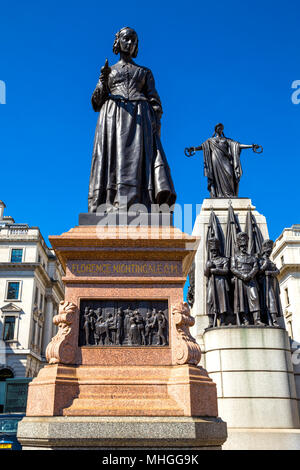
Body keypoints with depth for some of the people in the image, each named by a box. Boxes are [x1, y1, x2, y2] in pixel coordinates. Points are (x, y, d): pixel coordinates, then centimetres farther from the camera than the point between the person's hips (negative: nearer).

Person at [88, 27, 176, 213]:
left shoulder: (145, 72, 25)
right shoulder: (109, 71, 25)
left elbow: (155, 100, 15)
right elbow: (97, 102, 15)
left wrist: (157, 122, -4)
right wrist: (103, 80, -3)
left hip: (140, 116, 0)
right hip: (114, 116, 0)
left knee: (138, 155, -19)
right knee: (114, 155, -17)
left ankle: (137, 208, -31)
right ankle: (107, 209, -27)